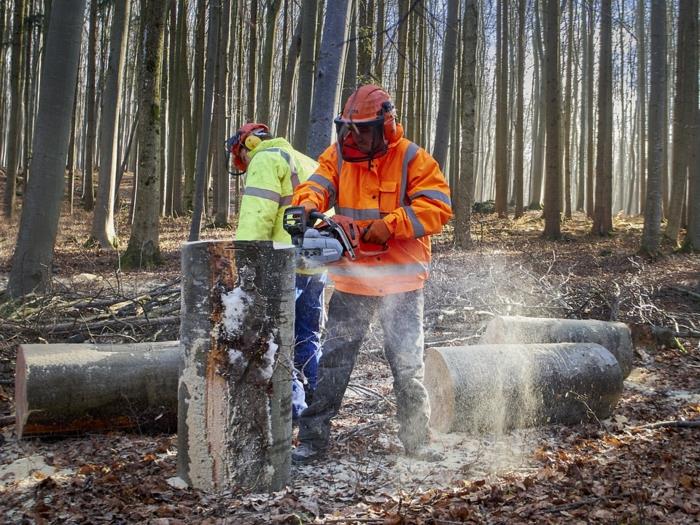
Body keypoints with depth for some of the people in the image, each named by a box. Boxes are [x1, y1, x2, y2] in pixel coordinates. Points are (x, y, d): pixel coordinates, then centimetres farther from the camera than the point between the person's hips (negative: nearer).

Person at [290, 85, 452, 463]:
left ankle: (417, 440, 20)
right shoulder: (339, 154, 5)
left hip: (401, 284, -2)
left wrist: (390, 224, -24)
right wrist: (308, 204, -31)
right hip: (351, 282, 3)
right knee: (333, 360, 5)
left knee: (408, 365, 5)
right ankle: (312, 439, 14)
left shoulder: (412, 159, -7)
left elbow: (438, 206, -15)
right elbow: (317, 184, -7)